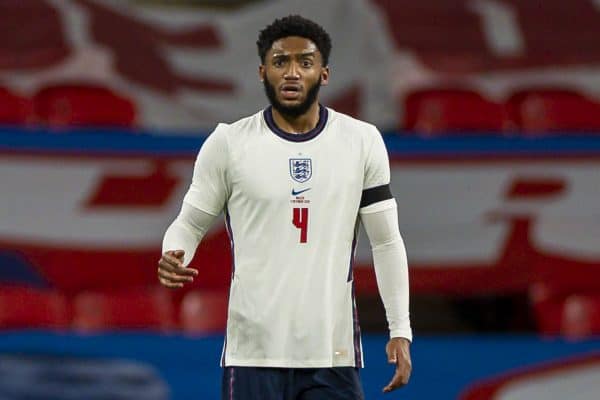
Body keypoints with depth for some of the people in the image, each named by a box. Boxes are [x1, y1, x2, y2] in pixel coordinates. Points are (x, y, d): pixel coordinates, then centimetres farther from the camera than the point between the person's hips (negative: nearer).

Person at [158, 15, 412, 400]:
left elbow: (386, 241, 7)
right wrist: (174, 259, -16)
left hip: (334, 354, 1)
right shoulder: (229, 143, 0)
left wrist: (400, 329, 1)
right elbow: (190, 223, 7)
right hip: (254, 350, -1)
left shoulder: (362, 141, 4)